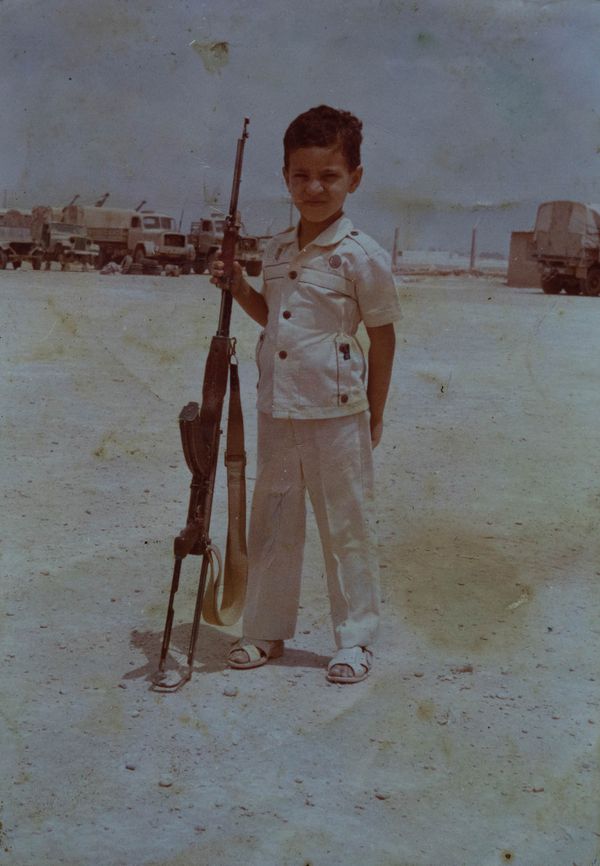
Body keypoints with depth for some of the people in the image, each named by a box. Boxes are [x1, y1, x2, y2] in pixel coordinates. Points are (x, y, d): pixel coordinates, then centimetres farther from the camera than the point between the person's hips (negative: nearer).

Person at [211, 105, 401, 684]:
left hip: (336, 416, -6)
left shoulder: (362, 256, -9)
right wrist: (238, 287, 6)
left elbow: (382, 335, -3)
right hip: (277, 413, 6)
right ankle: (266, 630, 29)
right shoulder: (277, 250, 9)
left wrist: (374, 415, 0)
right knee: (271, 526, 14)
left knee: (346, 527, 5)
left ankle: (354, 640, 19)